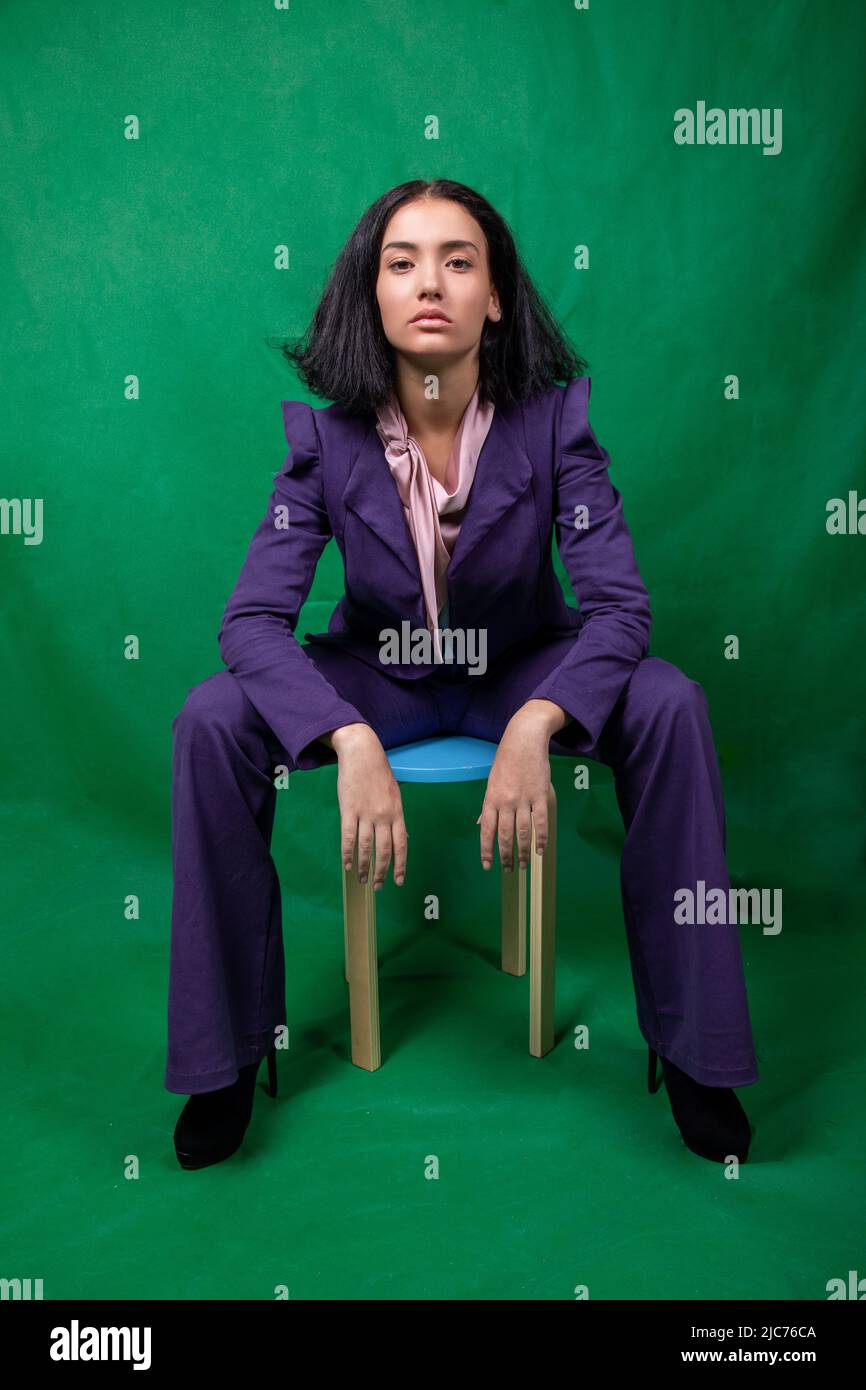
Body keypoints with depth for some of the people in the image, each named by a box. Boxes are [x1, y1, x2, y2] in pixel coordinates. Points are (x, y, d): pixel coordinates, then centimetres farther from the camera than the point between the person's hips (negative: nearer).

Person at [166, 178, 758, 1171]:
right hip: (377, 673, 1)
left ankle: (689, 1046, -11)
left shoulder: (552, 417, -16)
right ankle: (227, 1050, -8)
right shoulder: (326, 435, -15)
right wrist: (353, 743, -38)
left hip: (522, 670, 0)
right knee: (210, 721, -25)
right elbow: (253, 619, -21)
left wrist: (533, 727, -38)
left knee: (671, 706, -28)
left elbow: (619, 603, -20)